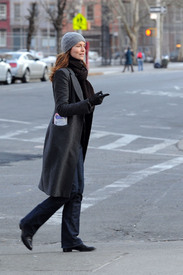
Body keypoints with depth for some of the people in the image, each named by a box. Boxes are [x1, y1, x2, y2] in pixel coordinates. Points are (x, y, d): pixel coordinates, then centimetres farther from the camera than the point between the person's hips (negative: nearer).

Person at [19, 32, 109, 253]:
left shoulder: (78, 73, 15)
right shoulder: (63, 73, -13)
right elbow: (62, 108, -19)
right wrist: (90, 103, -25)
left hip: (75, 140, 9)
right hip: (64, 139, -9)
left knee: (75, 192, 6)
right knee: (62, 194, -6)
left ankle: (71, 240, 7)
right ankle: (29, 225, 9)